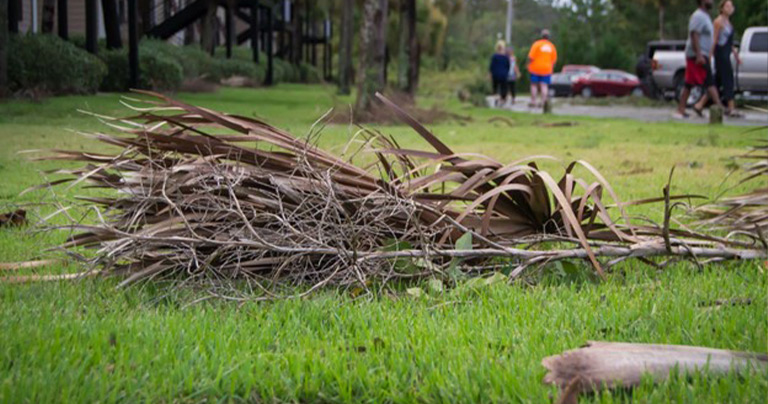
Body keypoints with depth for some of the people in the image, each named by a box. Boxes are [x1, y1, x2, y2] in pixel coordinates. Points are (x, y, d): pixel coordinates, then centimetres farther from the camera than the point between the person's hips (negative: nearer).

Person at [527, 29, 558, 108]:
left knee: (534, 85, 6)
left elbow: (531, 57, -11)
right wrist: (551, 68, 18)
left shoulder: (537, 44, -6)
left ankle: (533, 101, 4)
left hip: (535, 69, -2)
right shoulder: (552, 46, 6)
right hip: (547, 69, 2)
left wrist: (529, 65, 0)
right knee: (544, 85, 1)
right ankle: (543, 101, -8)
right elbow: (554, 60, 9)